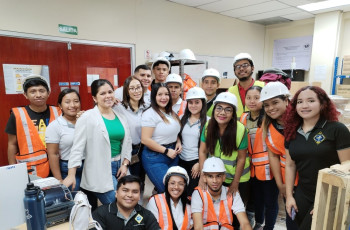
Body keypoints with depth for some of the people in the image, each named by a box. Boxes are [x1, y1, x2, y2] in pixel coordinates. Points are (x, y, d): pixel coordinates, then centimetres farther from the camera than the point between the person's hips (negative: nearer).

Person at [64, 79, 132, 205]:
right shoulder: (87, 118, -8)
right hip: (101, 171, -6)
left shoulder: (120, 114, 8)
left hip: (119, 166, 6)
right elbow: (77, 147, -9)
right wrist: (71, 175, -13)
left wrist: (125, 164, 2)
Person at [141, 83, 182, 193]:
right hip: (155, 157, -7)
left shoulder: (171, 113, 11)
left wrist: (178, 142, 4)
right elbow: (145, 139, -19)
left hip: (173, 155, 7)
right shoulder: (150, 114, -13)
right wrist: (166, 151, -16)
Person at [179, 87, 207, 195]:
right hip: (181, 161, 5)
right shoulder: (183, 119, 8)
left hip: (197, 162, -4)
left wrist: (199, 163, -10)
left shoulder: (208, 121, -8)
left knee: (192, 192, 2)